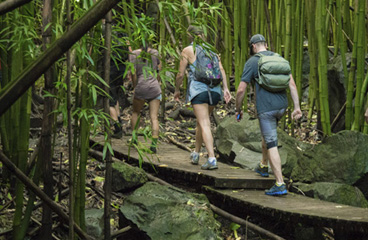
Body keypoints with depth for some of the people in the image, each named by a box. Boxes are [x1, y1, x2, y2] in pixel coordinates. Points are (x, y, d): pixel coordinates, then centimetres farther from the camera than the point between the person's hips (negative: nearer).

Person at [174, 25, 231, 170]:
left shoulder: (187, 51, 1)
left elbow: (180, 74, 1)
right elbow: (221, 69, 2)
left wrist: (177, 90, 16)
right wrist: (225, 88, -2)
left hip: (198, 90, -5)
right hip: (214, 90, 5)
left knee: (205, 125, -9)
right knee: (201, 121, 23)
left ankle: (212, 159, -21)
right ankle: (196, 154, 35)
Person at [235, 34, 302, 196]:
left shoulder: (252, 63, -5)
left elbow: (241, 90, -8)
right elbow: (292, 84, 4)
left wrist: (238, 110, 7)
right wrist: (297, 108, 4)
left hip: (265, 108, -6)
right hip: (281, 106, 6)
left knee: (271, 145, -6)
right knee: (267, 133, 32)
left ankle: (280, 184, -11)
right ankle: (263, 166, 46)